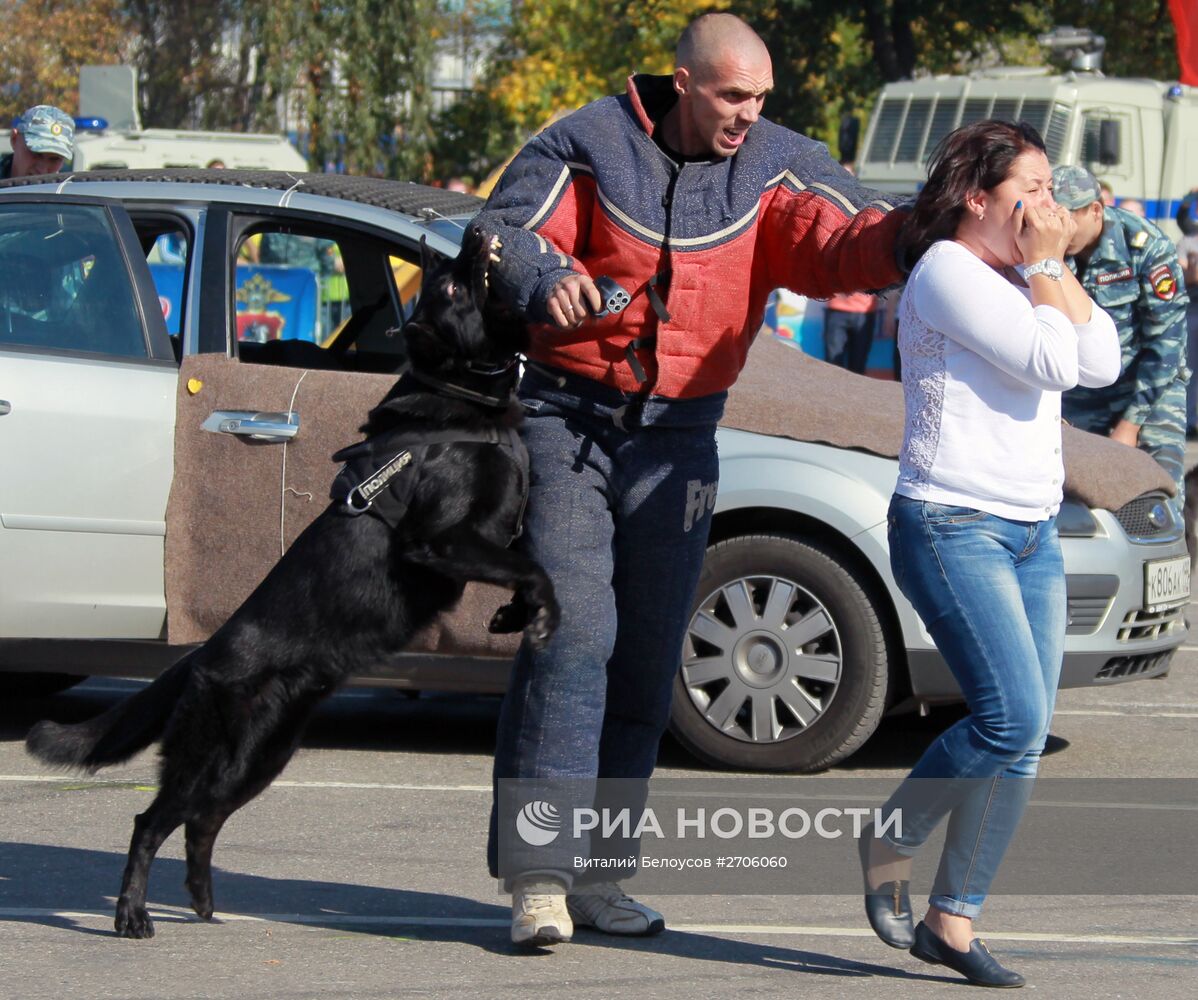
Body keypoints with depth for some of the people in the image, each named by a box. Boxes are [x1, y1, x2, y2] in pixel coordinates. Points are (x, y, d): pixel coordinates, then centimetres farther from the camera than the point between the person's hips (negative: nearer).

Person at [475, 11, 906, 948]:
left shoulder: (775, 166, -1)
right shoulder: (590, 145, -6)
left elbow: (837, 243, -14)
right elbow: (503, 231, -10)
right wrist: (548, 280, -32)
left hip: (678, 435, 4)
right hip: (568, 415, -4)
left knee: (647, 658, 5)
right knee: (572, 633, -14)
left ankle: (594, 868, 13)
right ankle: (539, 869, -16)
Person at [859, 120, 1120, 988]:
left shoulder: (1021, 281, 19)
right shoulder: (946, 271, -8)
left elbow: (1101, 362, 6)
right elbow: (1050, 362, -16)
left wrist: (1055, 265, 4)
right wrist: (1040, 266, -5)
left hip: (1032, 532, 9)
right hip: (950, 524, -9)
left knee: (1022, 742, 1)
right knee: (1015, 718, -19)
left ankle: (953, 920, 5)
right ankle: (892, 840, 3)